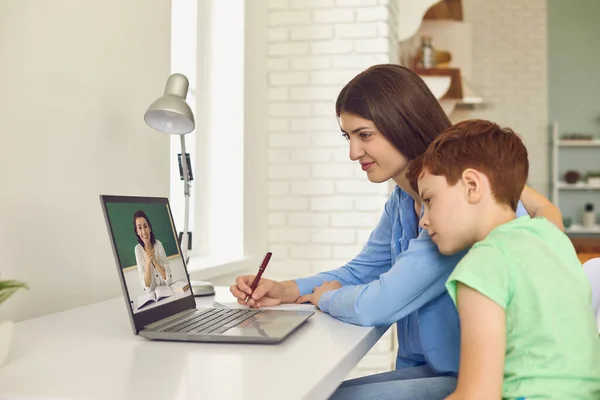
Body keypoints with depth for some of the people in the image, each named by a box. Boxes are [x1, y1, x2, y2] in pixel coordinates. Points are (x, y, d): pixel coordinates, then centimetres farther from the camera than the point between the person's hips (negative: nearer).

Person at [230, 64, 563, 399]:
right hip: (429, 369, 8)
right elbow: (361, 273, 18)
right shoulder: (404, 199, 5)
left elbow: (375, 306, -24)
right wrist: (285, 291, 1)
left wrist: (323, 296, -2)